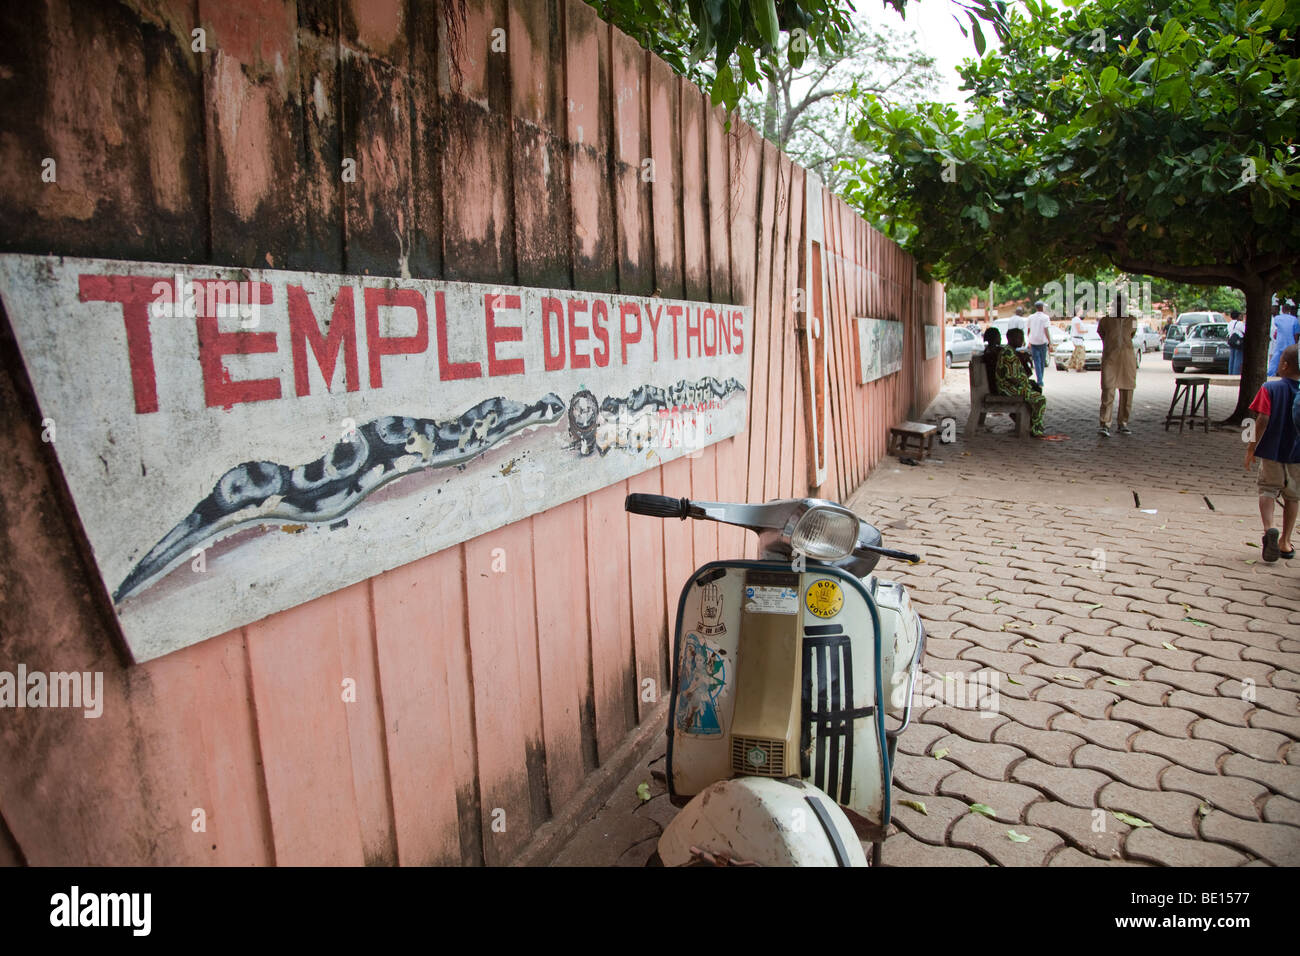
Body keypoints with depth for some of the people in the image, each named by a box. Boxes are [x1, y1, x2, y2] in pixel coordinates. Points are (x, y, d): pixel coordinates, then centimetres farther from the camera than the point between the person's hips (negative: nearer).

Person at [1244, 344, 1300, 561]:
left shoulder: (1270, 388, -10)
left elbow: (1263, 419, -17)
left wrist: (1253, 446, -11)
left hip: (1272, 451, -3)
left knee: (1267, 490, 8)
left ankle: (1269, 528, -18)